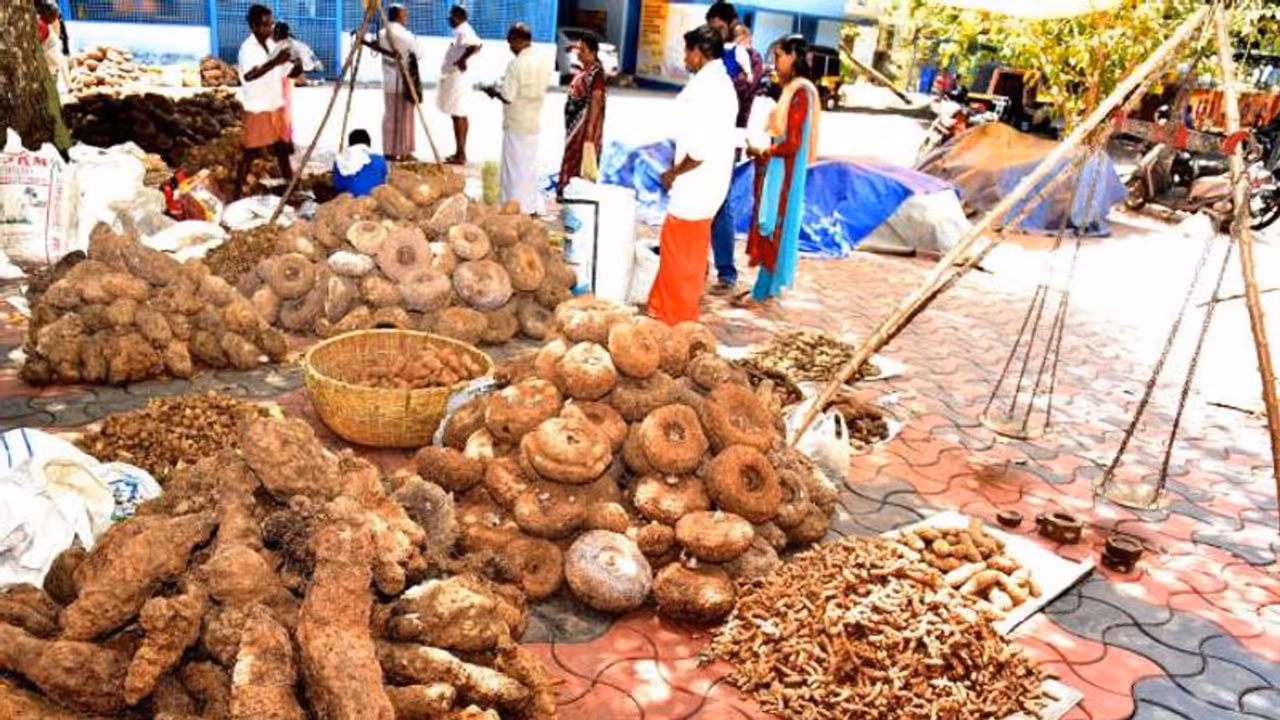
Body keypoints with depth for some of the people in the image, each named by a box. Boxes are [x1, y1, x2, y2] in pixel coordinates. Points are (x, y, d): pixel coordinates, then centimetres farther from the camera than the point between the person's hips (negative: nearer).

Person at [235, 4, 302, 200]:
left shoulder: (273, 46, 7)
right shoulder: (248, 48, -15)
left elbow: (290, 71, 13)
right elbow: (248, 75, -33)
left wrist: (298, 65, -10)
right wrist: (274, 62, -40)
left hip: (276, 108, 7)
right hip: (257, 110, -7)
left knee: (283, 148, 15)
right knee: (250, 153, -2)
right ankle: (236, 195, 6)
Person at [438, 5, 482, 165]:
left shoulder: (463, 31, -16)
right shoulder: (460, 31, 15)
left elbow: (476, 45, -34)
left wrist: (462, 60, -29)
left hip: (456, 79, -11)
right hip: (454, 78, 11)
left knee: (457, 116, -8)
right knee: (461, 116, 12)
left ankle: (460, 155, -6)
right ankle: (461, 153, 18)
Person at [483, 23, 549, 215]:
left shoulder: (516, 64, -19)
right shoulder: (543, 63, 4)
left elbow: (508, 97, -20)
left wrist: (493, 91, 0)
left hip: (516, 125, -7)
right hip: (534, 122, 7)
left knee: (514, 167, 3)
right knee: (530, 165, 16)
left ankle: (516, 210, 9)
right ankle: (531, 207, 22)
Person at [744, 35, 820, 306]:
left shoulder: (799, 92, -18)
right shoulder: (792, 90, 10)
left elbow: (792, 144, -22)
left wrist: (761, 152, -10)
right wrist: (764, 151, 5)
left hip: (784, 174, -9)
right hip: (778, 172, 9)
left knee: (773, 229, 0)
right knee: (771, 229, 15)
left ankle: (765, 291, 10)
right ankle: (767, 286, 25)